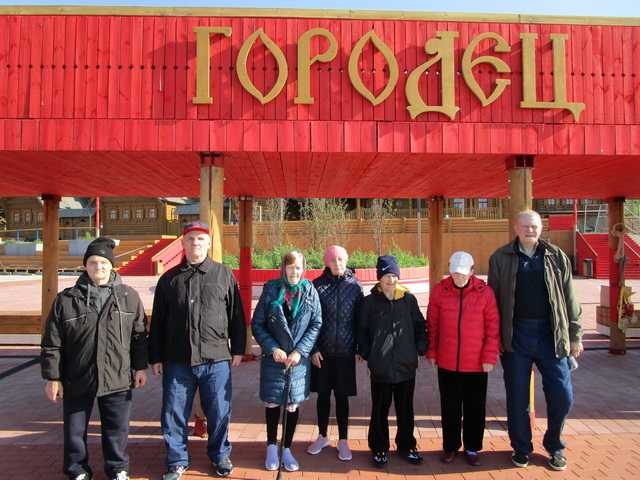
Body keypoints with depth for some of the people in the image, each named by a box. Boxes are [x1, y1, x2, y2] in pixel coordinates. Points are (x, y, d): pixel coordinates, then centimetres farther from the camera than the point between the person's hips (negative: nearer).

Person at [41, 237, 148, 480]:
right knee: (74, 431, 13)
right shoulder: (65, 299, -2)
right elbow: (52, 343, 0)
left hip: (117, 379, 0)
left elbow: (139, 335, 5)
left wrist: (140, 367, 3)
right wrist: (52, 377, -2)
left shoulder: (129, 296, 0)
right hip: (76, 380, 0)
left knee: (117, 430, 12)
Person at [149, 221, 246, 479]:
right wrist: (156, 357, 8)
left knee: (219, 412, 9)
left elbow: (236, 315, 6)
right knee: (174, 414, 8)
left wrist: (238, 349, 4)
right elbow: (157, 322, 10)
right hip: (177, 361, 1)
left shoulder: (224, 275, 4)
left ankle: (220, 456, 30)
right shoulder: (169, 279, 8)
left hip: (216, 360, -1)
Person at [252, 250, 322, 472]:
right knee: (272, 402, 9)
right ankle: (272, 447, 29)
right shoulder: (270, 290, -4)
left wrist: (300, 350, -11)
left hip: (299, 359, 1)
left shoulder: (310, 291, -3)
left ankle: (287, 449, 26)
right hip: (273, 358, 0)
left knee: (293, 404, 8)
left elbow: (316, 324, -2)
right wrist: (273, 348, -12)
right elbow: (257, 324, -2)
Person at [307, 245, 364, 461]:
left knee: (342, 396, 9)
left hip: (345, 351, 0)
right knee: (323, 394, 12)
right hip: (322, 351, 0)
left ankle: (343, 441, 23)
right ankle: (322, 437, 30)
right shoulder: (317, 285, -2)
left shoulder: (354, 285, 0)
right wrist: (313, 349, -6)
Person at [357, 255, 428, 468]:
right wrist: (366, 353, -4)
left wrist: (420, 348, -1)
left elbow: (419, 325, 8)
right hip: (380, 367, -2)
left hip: (406, 365, 2)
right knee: (380, 410, 8)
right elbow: (362, 330, 3)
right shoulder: (370, 301, -2)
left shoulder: (409, 299, 2)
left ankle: (407, 446, 31)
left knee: (405, 409, 14)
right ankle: (379, 448, 24)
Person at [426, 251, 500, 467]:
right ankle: (450, 447, 30)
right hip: (447, 363, 1)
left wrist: (490, 357, -5)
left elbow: (493, 328, -3)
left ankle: (472, 448, 29)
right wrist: (431, 352, 4)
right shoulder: (439, 291, -4)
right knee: (450, 408, 14)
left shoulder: (485, 292, -7)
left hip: (477, 364, -1)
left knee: (475, 408, 12)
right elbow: (432, 325, 3)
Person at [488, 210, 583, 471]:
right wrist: (493, 337, -2)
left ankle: (554, 446, 27)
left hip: (551, 335, 1)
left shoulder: (556, 257, 5)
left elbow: (569, 299, 7)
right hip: (516, 336, -1)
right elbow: (493, 300, 2)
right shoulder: (501, 258, 1)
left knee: (562, 395, 3)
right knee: (517, 397, 8)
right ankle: (521, 448, 27)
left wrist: (575, 335, 5)